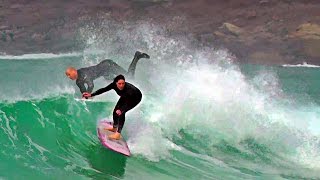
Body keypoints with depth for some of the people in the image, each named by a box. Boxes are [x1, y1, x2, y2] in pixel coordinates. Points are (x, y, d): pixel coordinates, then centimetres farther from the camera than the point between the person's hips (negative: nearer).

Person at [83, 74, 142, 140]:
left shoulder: (129, 89, -42)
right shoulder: (114, 85, -28)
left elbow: (128, 102, -41)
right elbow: (104, 89, -19)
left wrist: (121, 110, -58)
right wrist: (91, 95, -23)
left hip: (136, 98, -6)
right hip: (125, 97, 7)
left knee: (121, 112, -21)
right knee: (116, 111, 8)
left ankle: (118, 134, -18)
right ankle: (114, 128, 34)